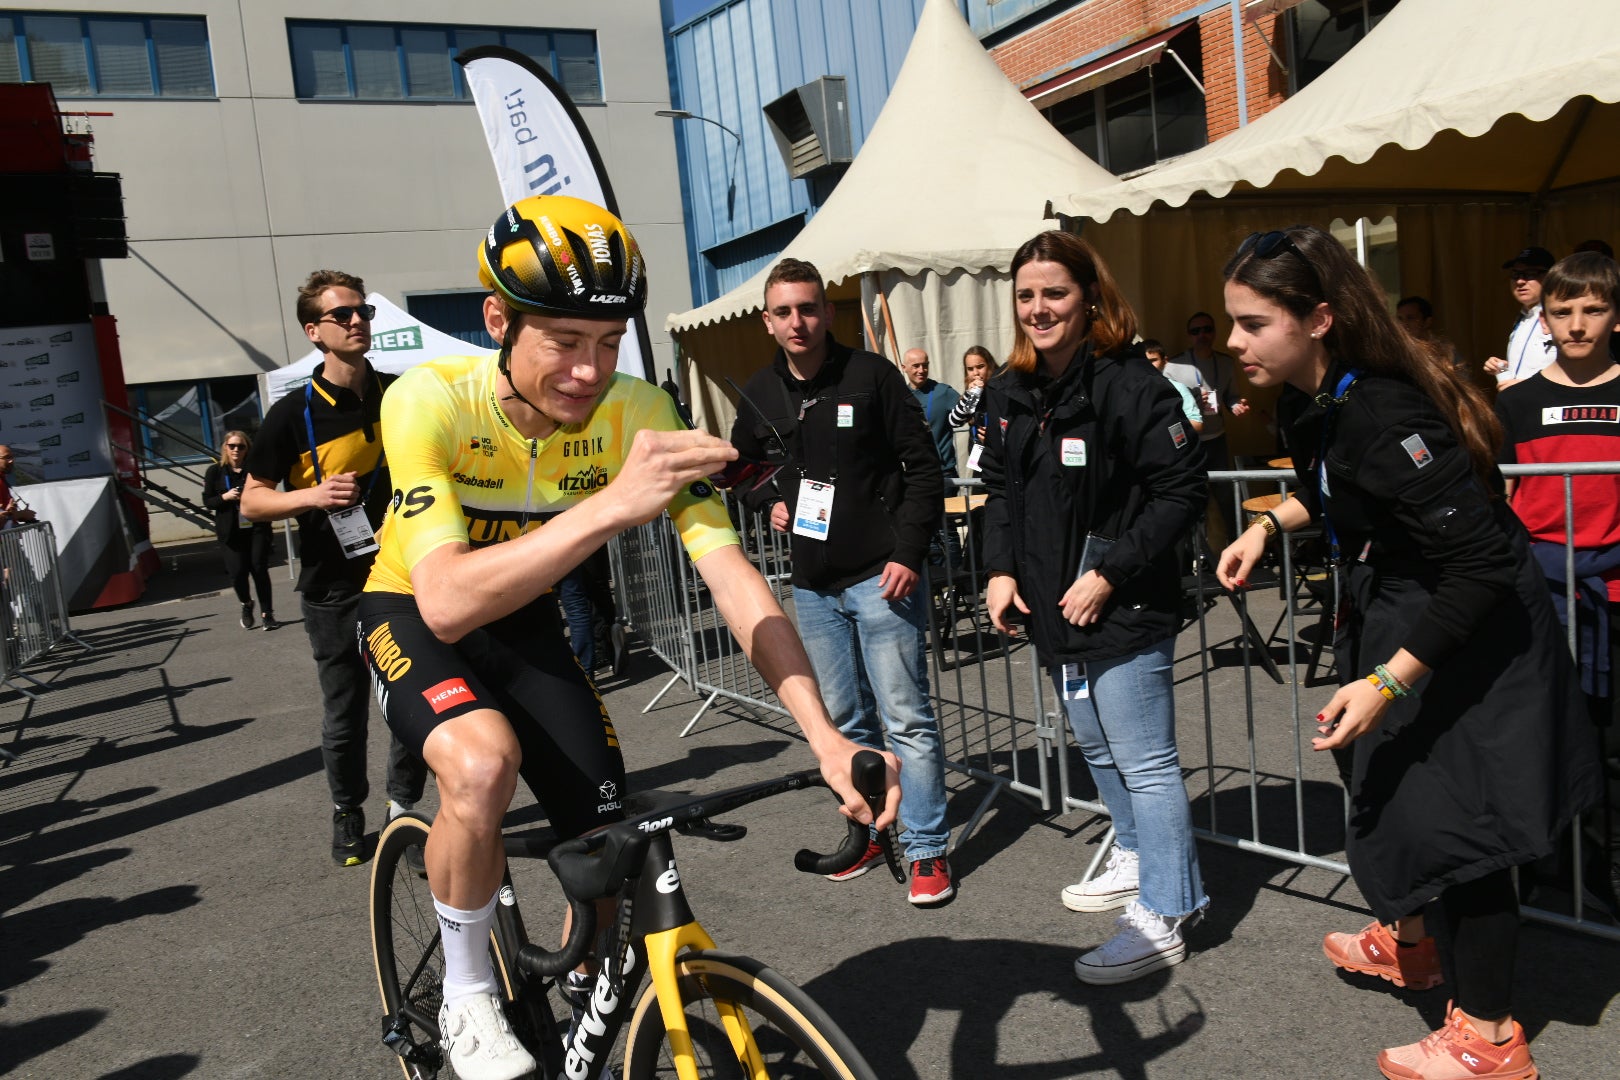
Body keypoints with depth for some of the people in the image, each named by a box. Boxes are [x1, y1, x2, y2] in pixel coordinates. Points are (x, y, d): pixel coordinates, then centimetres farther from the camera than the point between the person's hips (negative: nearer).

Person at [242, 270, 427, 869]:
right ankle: (348, 813, 30)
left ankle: (404, 806, 24)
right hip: (334, 590, -2)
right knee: (345, 714, 8)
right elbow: (252, 501, -1)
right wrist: (313, 495, -18)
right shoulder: (294, 414, -6)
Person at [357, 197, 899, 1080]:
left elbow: (730, 574, -28)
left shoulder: (638, 413, -23)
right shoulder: (430, 402, -31)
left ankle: (583, 1007, 30)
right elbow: (449, 602, -42)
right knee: (483, 762, -33)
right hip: (412, 615, -3)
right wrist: (612, 505, -55)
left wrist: (826, 738, -39)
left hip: (524, 620, 3)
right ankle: (467, 999, -4)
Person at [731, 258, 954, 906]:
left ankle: (927, 849, 11)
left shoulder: (871, 375, -6)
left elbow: (924, 467, -6)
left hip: (881, 578, -5)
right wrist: (771, 501, 5)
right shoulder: (761, 392, 7)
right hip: (813, 585, 5)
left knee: (907, 718, -2)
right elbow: (744, 462, 25)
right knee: (844, 720, 14)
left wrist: (908, 553, -14)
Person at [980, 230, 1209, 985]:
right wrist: (1000, 568, 2)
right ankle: (1137, 862, 44)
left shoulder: (1127, 383, -17)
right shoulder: (1007, 394, 6)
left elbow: (1182, 490, -17)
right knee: (1095, 747, 23)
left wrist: (1109, 575, -20)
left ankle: (1162, 917, 15)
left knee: (1144, 762, 1)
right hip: (1051, 609, 8)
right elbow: (999, 487, 16)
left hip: (1124, 610, -8)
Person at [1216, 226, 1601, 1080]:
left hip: (1470, 633, -9)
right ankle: (1406, 939, 47)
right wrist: (1268, 525, 4)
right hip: (1402, 616, 10)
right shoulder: (1323, 398, -4)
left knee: (1453, 816, 2)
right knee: (1395, 785, 24)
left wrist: (1386, 682, -33)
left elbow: (1481, 561, -33)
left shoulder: (1378, 416, -33)